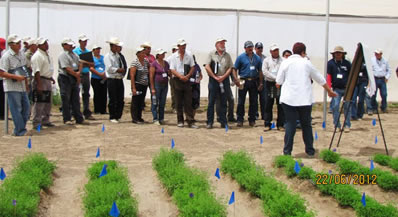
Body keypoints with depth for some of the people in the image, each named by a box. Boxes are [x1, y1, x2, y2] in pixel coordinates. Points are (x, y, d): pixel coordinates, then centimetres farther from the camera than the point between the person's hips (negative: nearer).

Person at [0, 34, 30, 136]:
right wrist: (16, 77, -22)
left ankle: (21, 128, 24)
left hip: (22, 86, 8)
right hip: (12, 87, -8)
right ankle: (20, 131, 4)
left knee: (26, 107, 11)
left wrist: (26, 81, 19)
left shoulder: (21, 54, 10)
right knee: (16, 109, -4)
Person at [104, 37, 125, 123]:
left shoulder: (118, 56, 16)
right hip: (112, 80, -6)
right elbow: (109, 68, -17)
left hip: (119, 79, 6)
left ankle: (118, 116, 16)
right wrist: (119, 70, -12)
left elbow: (122, 67, 18)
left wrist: (122, 71, -2)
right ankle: (112, 117, 7)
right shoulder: (108, 56, -6)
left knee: (121, 99, 6)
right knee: (113, 100, -1)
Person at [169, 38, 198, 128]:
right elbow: (172, 69, -3)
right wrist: (180, 76, -16)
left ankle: (190, 121, -2)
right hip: (177, 80, -1)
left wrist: (187, 76, -8)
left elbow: (192, 67, 8)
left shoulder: (189, 56, 9)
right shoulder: (174, 56, 3)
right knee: (179, 103, 4)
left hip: (187, 80, 1)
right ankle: (180, 121, 12)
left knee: (188, 102, -2)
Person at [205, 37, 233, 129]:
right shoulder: (211, 54, 4)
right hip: (213, 80, -2)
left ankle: (223, 122, 9)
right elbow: (207, 67, -3)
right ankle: (209, 122, 3)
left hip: (224, 80, 3)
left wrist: (223, 77, -8)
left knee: (223, 102, 4)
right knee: (211, 101, -2)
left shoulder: (227, 55, 12)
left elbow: (230, 68, 7)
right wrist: (215, 77, -9)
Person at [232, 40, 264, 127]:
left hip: (254, 82, 3)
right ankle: (240, 120, 6)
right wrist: (236, 79, -14)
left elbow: (260, 71, 13)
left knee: (254, 102, 6)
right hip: (243, 82, -3)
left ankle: (252, 120, 16)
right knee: (241, 102, -2)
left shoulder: (257, 58, 10)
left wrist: (261, 83, 8)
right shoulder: (241, 57, 2)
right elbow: (235, 69, 1)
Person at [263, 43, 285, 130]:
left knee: (280, 105, 1)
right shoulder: (266, 60, 8)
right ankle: (267, 124, 9)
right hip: (270, 84, 0)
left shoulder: (283, 60, 8)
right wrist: (275, 78, -11)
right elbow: (265, 71, -4)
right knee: (268, 105, 2)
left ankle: (280, 124, 8)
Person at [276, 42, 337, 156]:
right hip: (305, 100, 1)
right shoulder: (306, 63, 4)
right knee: (306, 125, 12)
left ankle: (287, 151, -1)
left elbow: (278, 82, 1)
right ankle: (310, 151, 18)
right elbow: (320, 79, 13)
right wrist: (330, 91, 26)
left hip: (288, 99, 0)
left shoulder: (285, 62, 2)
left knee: (290, 124, 2)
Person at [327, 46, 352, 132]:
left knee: (347, 107, 2)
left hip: (346, 89, 0)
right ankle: (337, 125, 3)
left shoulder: (347, 63, 4)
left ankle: (347, 125, 9)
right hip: (336, 89, 0)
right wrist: (329, 88, -9)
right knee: (335, 106, -6)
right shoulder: (330, 63, 2)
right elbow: (329, 76, 0)